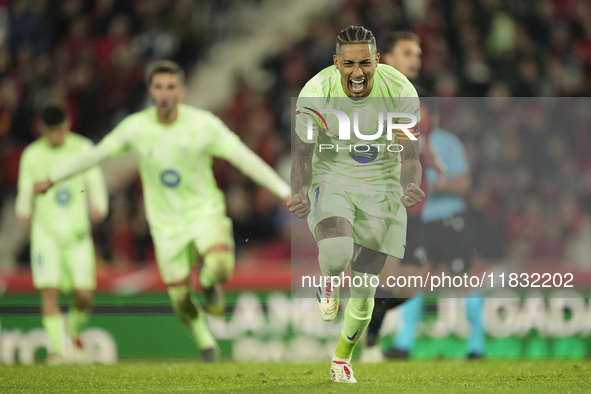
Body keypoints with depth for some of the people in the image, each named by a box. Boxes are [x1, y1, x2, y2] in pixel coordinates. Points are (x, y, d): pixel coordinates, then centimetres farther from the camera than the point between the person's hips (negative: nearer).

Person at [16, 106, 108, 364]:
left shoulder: (82, 148, 4)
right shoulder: (32, 154, 5)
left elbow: (95, 182, 1)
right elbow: (25, 189, 7)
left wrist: (98, 206, -19)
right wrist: (24, 212, -13)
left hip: (77, 231, 0)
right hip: (46, 231, 0)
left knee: (84, 295, -5)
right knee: (49, 291, -13)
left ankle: (74, 331, 25)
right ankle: (57, 348, -8)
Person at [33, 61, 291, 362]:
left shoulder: (204, 124, -16)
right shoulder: (135, 127, -10)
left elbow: (246, 159, -13)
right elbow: (96, 155, 4)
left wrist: (285, 192, -18)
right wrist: (54, 179, 13)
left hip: (204, 210, -2)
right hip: (166, 222, 2)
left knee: (220, 267, -30)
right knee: (181, 301, 0)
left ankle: (209, 281, 9)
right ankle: (205, 344, 29)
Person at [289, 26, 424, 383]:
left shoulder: (400, 91, -18)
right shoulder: (316, 93, -18)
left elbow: (409, 155, -12)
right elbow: (303, 152, -8)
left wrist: (411, 187, -35)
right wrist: (300, 193, -27)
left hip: (381, 185, 1)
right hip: (331, 180, -1)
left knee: (365, 290, 5)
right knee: (336, 253, -33)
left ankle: (342, 358, 33)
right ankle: (328, 283, 6)